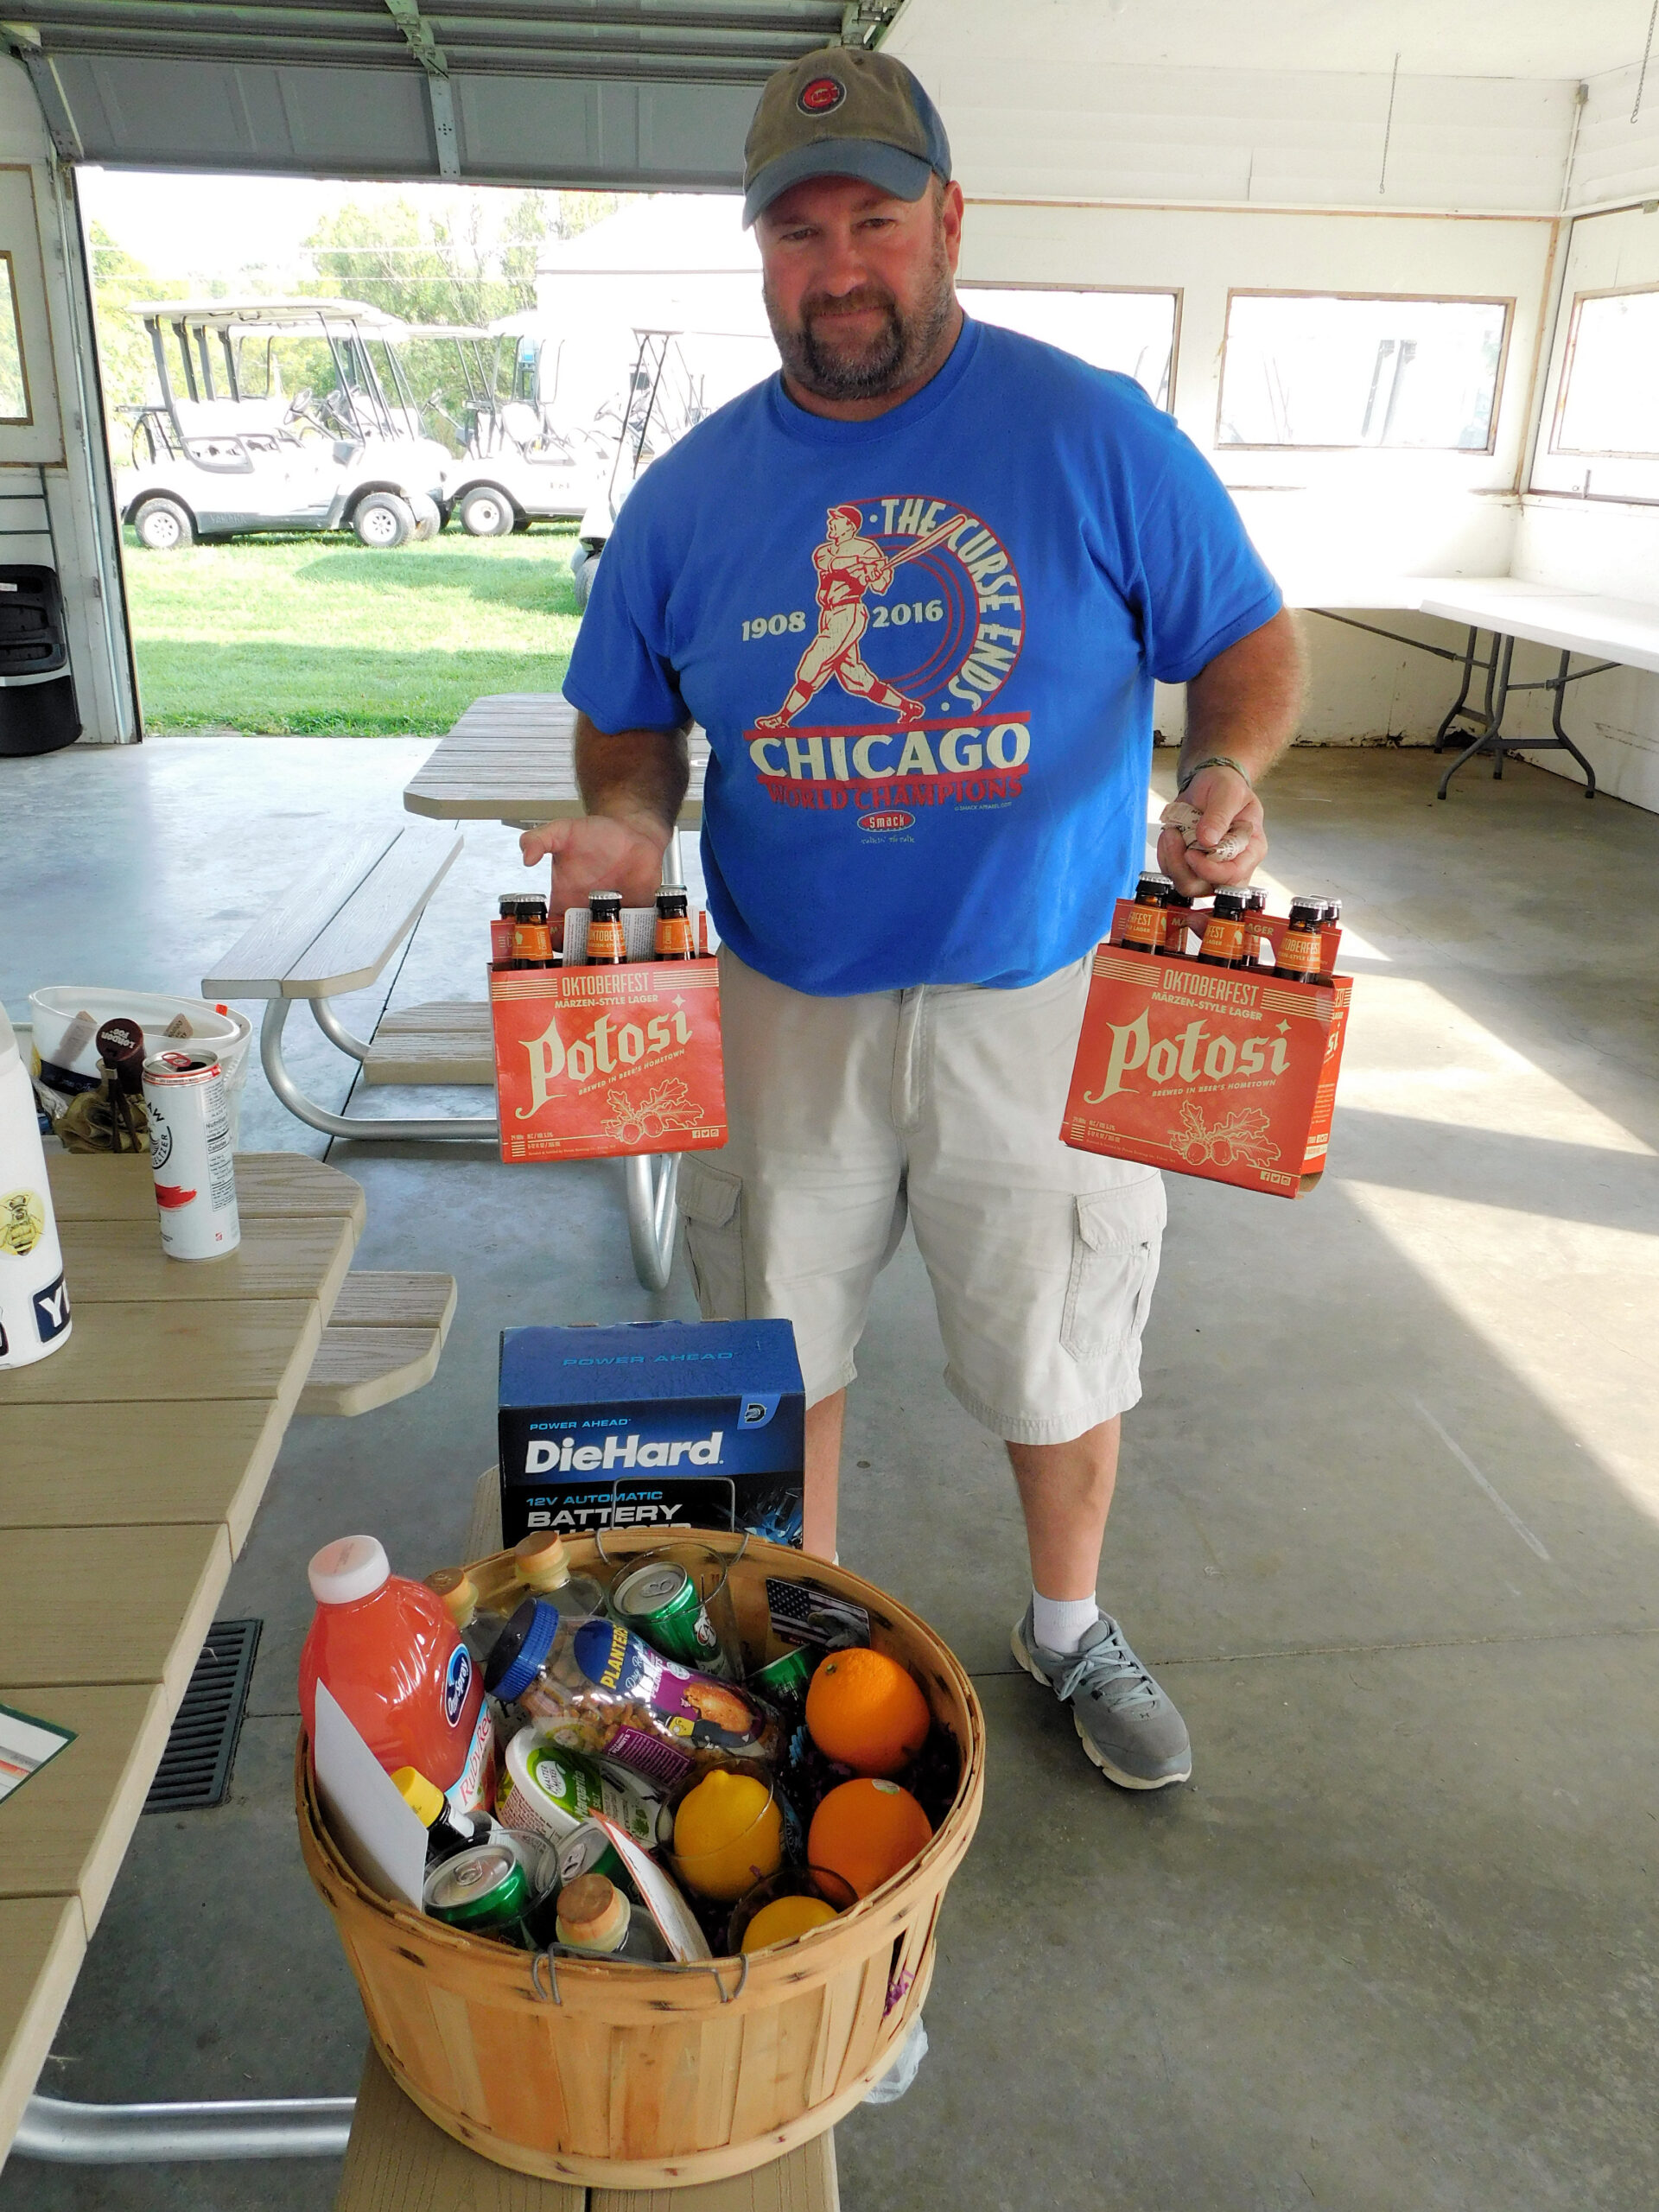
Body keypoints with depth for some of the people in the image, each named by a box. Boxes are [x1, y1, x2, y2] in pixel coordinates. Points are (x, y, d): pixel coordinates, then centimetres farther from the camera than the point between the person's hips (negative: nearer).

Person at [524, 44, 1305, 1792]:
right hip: (784, 1009, 2)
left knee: (1060, 1349, 13)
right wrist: (625, 817, -11)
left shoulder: (1098, 437, -6)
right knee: (776, 1338, 16)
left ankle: (1070, 1629, 42)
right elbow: (627, 720, 11)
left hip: (1037, 1002, -2)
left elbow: (1252, 647, 0)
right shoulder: (691, 489, 1)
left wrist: (1227, 768, -21)